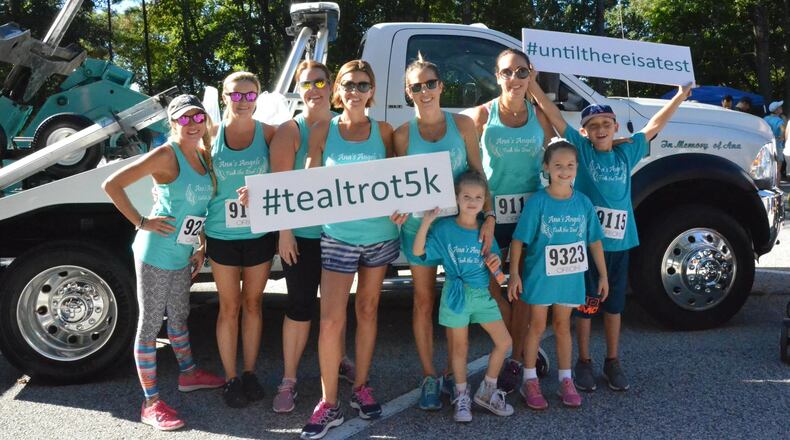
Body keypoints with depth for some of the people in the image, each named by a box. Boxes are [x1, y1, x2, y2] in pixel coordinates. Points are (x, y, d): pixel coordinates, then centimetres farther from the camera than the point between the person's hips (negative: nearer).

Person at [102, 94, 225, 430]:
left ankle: (188, 374, 43)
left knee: (179, 317, 24)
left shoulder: (203, 156, 6)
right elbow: (112, 185, -21)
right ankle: (151, 404, 10)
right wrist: (142, 222, -19)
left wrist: (201, 248, 11)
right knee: (150, 324, 2)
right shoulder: (166, 155, -17)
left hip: (183, 254, 7)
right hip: (156, 252, -7)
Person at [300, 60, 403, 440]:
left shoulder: (383, 131, 1)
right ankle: (329, 404, 6)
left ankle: (361, 388, 28)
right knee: (331, 321, -6)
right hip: (338, 237, -1)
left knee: (367, 310, 14)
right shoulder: (322, 131, -1)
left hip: (380, 234, 2)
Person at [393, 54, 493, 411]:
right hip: (419, 225, 0)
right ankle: (429, 376, 18)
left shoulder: (462, 124, 1)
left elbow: (478, 174, 2)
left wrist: (488, 217, -7)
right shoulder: (403, 134, 1)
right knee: (424, 301, 7)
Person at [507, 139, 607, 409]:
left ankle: (565, 380, 26)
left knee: (563, 326, 15)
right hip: (540, 275, -3)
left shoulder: (583, 203, -3)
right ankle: (530, 381, 20)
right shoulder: (537, 202, -13)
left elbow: (594, 241, 4)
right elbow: (519, 240, -10)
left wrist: (603, 275, 6)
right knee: (537, 326, 8)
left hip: (570, 276, 3)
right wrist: (514, 275, -13)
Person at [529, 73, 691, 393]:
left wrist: (679, 96, 21)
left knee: (614, 305, 14)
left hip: (619, 242, 3)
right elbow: (553, 115, -7)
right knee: (585, 304, 8)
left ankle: (613, 362, 28)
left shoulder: (627, 153, 7)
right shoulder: (581, 149, -2)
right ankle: (584, 362, 22)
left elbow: (654, 125, 17)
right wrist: (531, 83, -12)